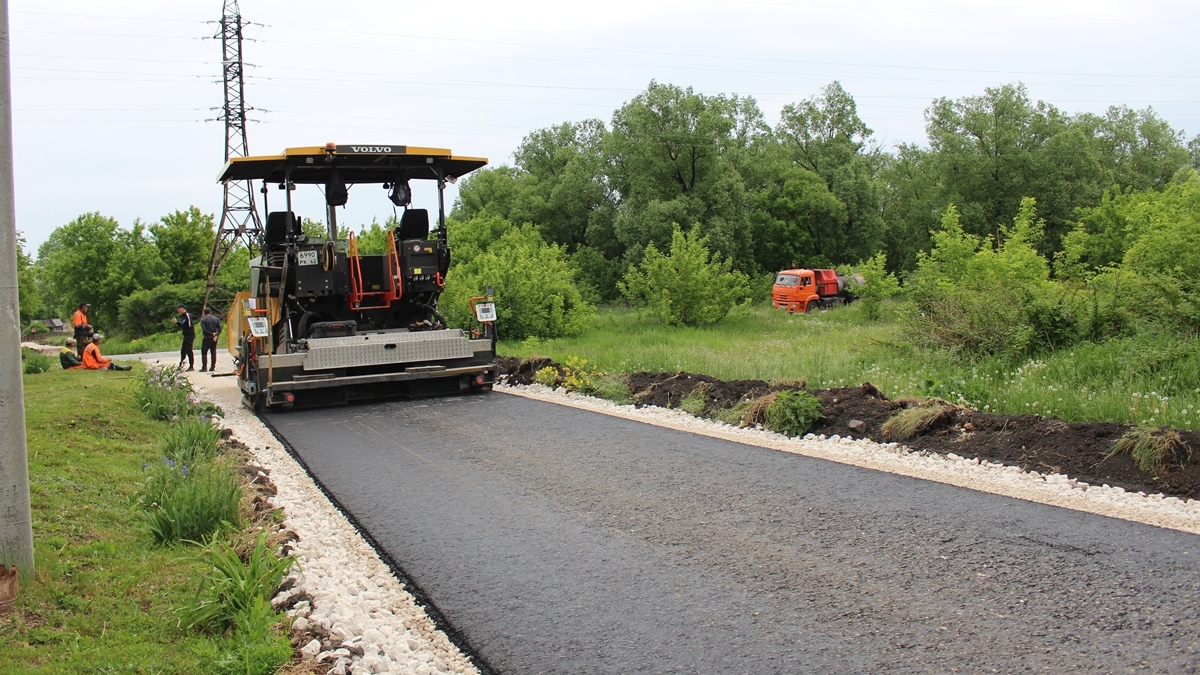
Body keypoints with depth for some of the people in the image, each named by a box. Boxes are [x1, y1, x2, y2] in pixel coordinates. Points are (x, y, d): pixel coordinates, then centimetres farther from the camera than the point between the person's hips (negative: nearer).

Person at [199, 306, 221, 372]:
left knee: (204, 353, 3)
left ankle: (204, 367, -5)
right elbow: (219, 329, -1)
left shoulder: (203, 319, -5)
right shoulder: (216, 319, 7)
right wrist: (216, 334, -8)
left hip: (207, 338, -4)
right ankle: (212, 367, 6)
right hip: (214, 338, 4)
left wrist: (212, 334, -11)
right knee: (213, 353, 8)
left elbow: (204, 330, -14)